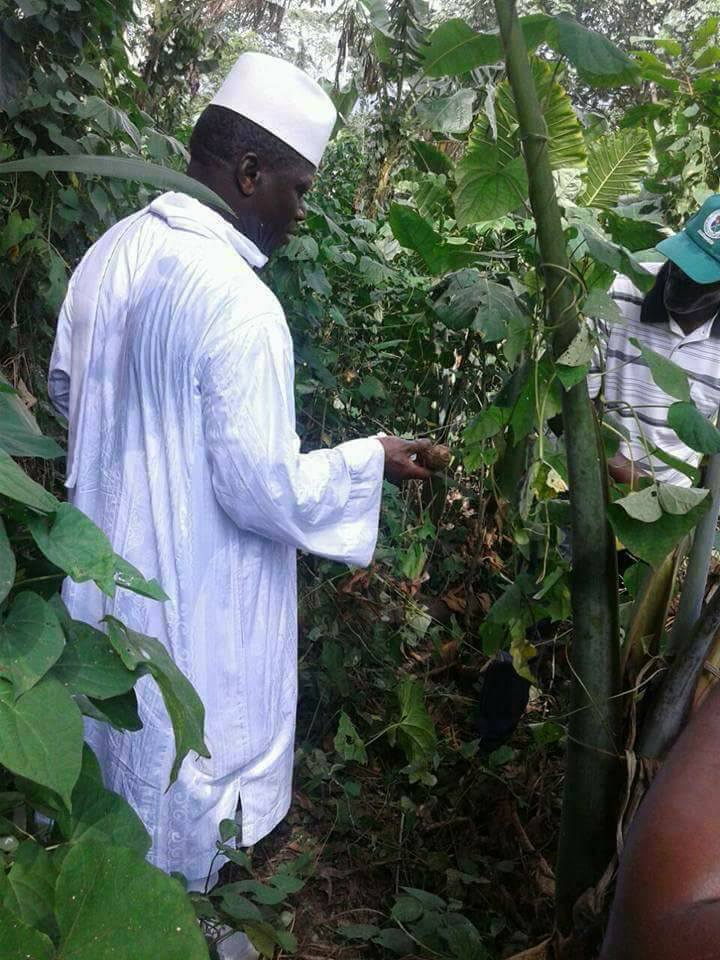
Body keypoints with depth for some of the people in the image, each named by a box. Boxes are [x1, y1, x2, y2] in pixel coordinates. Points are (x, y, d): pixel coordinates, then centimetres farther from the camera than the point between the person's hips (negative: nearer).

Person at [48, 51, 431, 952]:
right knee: (181, 774, 16)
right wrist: (371, 460, -11)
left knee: (119, 732, 29)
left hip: (106, 565, 8)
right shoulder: (239, 302, -27)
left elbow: (65, 387, 11)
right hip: (191, 602, -8)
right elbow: (262, 491, -25)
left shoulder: (111, 250, -2)